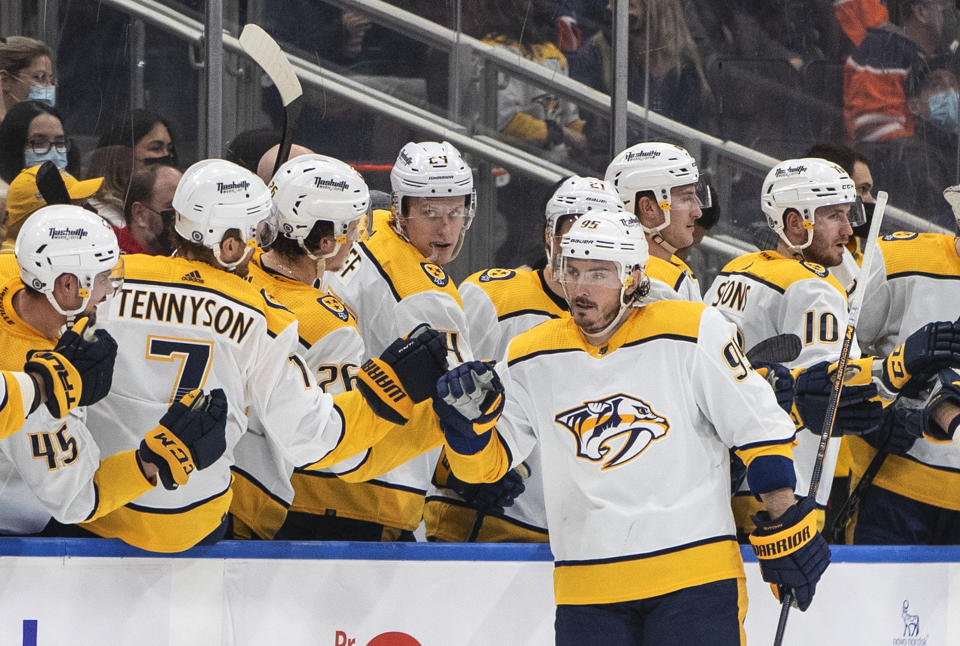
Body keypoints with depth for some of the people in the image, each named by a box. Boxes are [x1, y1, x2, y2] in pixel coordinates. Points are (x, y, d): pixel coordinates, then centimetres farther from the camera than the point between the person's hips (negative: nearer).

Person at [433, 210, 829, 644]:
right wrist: (467, 417, -12)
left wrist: (786, 527, -2)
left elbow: (761, 429, -1)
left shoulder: (694, 333, -5)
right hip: (587, 589, 3)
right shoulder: (532, 357, 5)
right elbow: (484, 462, 10)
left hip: (695, 572, -3)